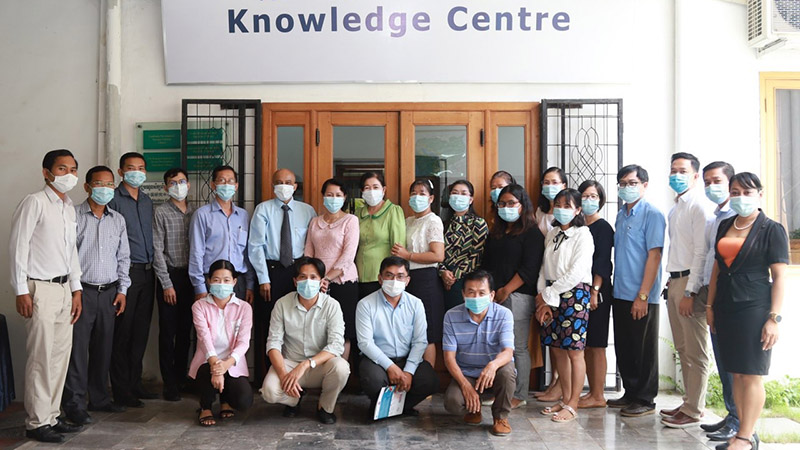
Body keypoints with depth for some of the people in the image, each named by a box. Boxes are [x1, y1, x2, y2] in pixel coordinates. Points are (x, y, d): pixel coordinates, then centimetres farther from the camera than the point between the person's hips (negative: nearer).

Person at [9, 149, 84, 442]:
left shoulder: (69, 207, 15)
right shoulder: (34, 203, -8)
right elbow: (18, 247, -11)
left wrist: (76, 289, 15)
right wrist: (21, 291, -14)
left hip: (64, 289, 8)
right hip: (40, 289, -8)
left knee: (61, 355, 11)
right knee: (41, 358, -3)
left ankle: (52, 417, 22)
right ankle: (36, 423, 8)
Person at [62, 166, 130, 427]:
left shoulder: (118, 220, 12)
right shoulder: (74, 216, -4)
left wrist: (122, 289, 10)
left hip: (109, 292, 5)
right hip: (82, 291, -5)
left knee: (103, 347, 11)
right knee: (78, 348, -3)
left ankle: (100, 398, 23)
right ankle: (74, 405, 5)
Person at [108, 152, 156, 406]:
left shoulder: (147, 201, 16)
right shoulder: (113, 199, -5)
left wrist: (153, 266, 13)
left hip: (147, 272, 7)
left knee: (141, 330, 11)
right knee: (122, 332, -1)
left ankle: (135, 383, 22)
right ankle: (121, 391, 6)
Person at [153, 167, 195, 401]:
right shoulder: (161, 213, -4)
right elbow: (157, 251, -7)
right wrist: (167, 284, -10)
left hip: (190, 276, 4)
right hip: (169, 276, -4)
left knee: (185, 330, 10)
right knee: (168, 331, 0)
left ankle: (181, 377, 21)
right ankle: (170, 383, 6)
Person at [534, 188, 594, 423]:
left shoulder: (583, 235, -6)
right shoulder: (552, 234, 14)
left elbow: (576, 273, -14)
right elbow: (544, 268, 10)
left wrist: (549, 295, -10)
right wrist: (543, 299, -2)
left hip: (574, 295, -6)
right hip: (551, 296, 6)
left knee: (574, 350, -3)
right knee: (557, 349, 8)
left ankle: (572, 406, 4)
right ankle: (565, 399, 20)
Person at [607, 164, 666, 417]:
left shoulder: (652, 215, -9)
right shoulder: (621, 215, 13)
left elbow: (654, 255, -15)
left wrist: (643, 295, -18)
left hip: (641, 296, -7)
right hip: (620, 293, 7)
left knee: (643, 350, 3)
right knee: (623, 348, 14)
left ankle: (645, 400, 14)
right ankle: (631, 394, 27)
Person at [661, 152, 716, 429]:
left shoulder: (700, 206, -11)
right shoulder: (676, 208, 17)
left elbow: (702, 253, -17)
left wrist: (690, 292, -19)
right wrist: (672, 283, 15)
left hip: (690, 283, -9)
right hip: (675, 281, 9)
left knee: (695, 351, -2)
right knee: (682, 348, 15)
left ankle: (693, 411, 5)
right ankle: (689, 402, 25)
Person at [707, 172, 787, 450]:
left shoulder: (772, 230, -4)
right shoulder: (725, 226, 13)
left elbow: (780, 277, -8)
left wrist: (774, 318, -14)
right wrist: (710, 306, 13)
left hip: (754, 307, -6)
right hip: (726, 307, 6)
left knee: (752, 374, -3)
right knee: (736, 373, 8)